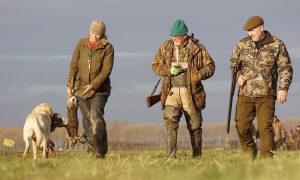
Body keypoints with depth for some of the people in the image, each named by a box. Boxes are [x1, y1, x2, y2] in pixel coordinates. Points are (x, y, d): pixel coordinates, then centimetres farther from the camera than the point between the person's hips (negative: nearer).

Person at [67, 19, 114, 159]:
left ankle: (99, 152, -16)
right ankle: (92, 150, 14)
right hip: (81, 88, 4)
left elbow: (106, 70, -11)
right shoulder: (81, 44, 4)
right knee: (87, 119, 6)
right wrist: (70, 84, -4)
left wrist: (93, 85, -20)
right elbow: (74, 65, 4)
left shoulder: (107, 48, -5)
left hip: (99, 89, -4)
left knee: (96, 117, -17)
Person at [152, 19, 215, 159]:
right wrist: (169, 70, -8)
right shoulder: (166, 47, 7)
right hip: (172, 92, 1)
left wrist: (199, 75, -14)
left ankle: (197, 156, 22)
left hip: (191, 92, -1)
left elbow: (210, 66, 5)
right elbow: (156, 65, 10)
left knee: (194, 125, 8)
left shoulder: (197, 48, 0)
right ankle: (170, 156, -17)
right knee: (170, 121, -15)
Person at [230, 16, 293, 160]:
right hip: (245, 94, 3)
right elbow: (233, 63, 17)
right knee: (241, 126, -1)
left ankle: (267, 157, 0)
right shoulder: (242, 44, 6)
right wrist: (238, 75, -4)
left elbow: (285, 68, 2)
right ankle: (249, 150, 23)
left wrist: (283, 88, -9)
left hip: (266, 95, -3)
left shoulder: (277, 45, 0)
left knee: (265, 127, -8)